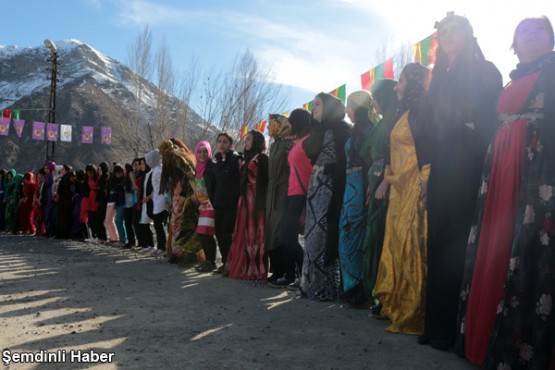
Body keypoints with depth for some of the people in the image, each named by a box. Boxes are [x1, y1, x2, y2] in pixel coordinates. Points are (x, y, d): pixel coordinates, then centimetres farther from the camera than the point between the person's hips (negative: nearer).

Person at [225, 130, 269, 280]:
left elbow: (264, 183, -13)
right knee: (244, 233, 8)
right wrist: (241, 200, 14)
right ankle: (243, 267, 14)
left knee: (255, 233, -6)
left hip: (255, 201, -8)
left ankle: (255, 270, -1)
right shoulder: (247, 159, 19)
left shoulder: (262, 158, -6)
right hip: (245, 200, 8)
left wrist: (259, 204, -21)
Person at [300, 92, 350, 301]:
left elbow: (342, 162, -12)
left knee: (325, 236, -7)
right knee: (314, 235, 7)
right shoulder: (320, 131, 21)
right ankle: (313, 284, 13)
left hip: (330, 191, -8)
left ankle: (326, 288, -1)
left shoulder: (339, 129, -4)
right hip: (316, 191, 8)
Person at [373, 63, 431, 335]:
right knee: (397, 247, 12)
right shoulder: (403, 113, 22)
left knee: (413, 249, -8)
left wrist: (426, 182, -24)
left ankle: (414, 314, -2)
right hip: (399, 189, 10)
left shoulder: (423, 110, -6)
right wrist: (386, 180, 18)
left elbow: (431, 147, -16)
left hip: (415, 189, -10)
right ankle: (397, 307, 21)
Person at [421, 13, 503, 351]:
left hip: (469, 169, -6)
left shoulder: (486, 72, 3)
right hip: (441, 171, 6)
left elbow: (492, 122, -5)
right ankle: (436, 325, 10)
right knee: (439, 246, 4)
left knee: (459, 247, -7)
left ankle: (457, 328, 1)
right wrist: (430, 167, 6)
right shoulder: (441, 80, 21)